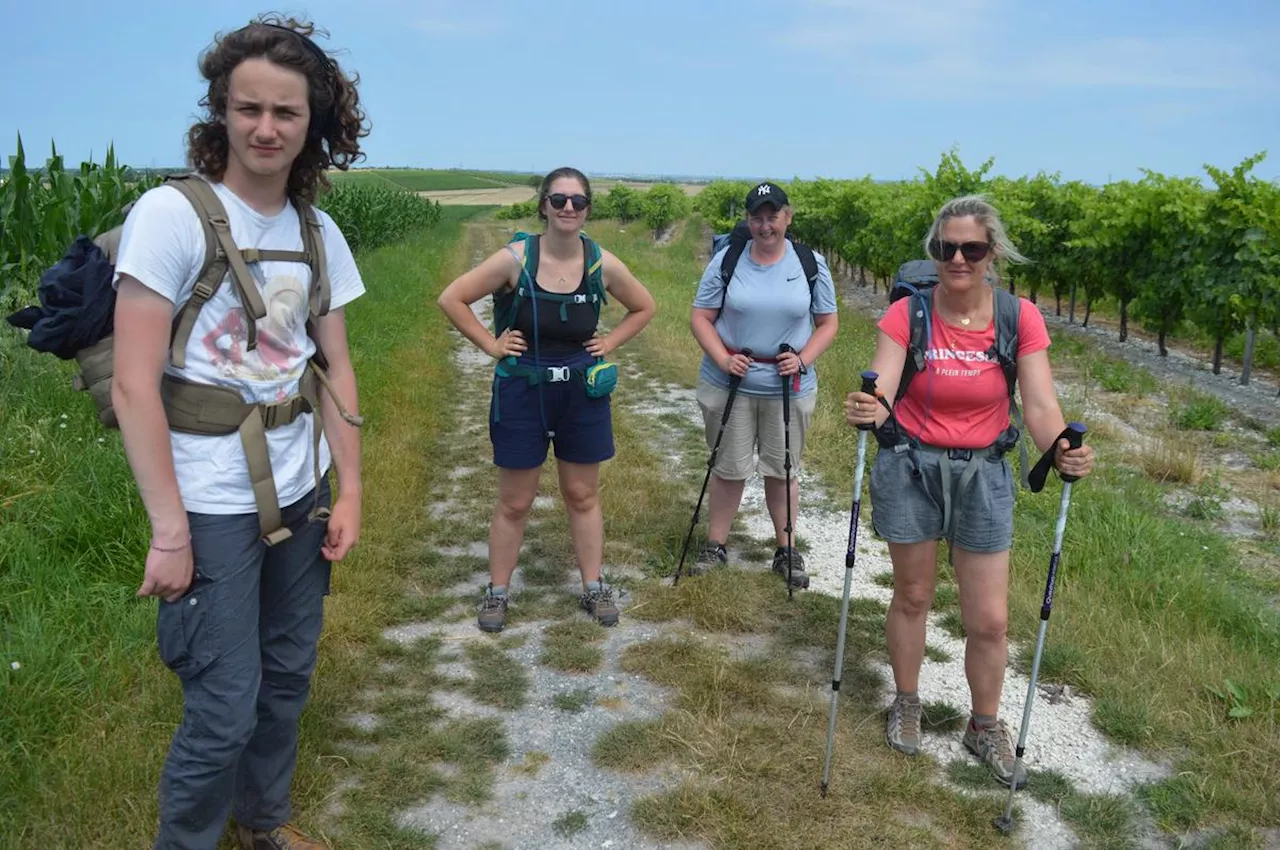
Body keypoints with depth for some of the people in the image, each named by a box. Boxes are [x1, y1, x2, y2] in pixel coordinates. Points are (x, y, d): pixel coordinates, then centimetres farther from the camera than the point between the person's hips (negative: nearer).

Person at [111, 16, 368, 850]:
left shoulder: (321, 235, 4)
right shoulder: (171, 215, -13)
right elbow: (134, 385, -15)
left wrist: (350, 490, 5)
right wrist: (170, 531, -16)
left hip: (300, 496, 6)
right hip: (212, 507, -5)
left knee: (287, 678, 18)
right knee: (224, 709, 1)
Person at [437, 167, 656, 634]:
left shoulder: (603, 263, -5)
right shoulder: (515, 258, -13)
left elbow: (644, 307, 12)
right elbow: (451, 299, -8)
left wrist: (609, 343, 2)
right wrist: (491, 344, -9)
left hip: (582, 393, 2)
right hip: (522, 393, -2)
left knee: (583, 496, 14)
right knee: (514, 503, 8)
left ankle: (593, 588, 28)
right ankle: (497, 592, 25)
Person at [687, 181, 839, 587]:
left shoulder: (811, 263, 0)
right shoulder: (726, 260, -2)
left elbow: (828, 323, 5)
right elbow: (700, 316, 0)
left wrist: (804, 359, -12)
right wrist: (722, 359, -15)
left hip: (789, 387, 1)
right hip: (730, 384, 0)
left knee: (783, 470, 10)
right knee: (729, 469, 8)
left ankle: (787, 550, 25)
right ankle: (715, 546, 24)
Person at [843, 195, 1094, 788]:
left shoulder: (1020, 317, -10)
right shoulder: (907, 314, -12)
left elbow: (1040, 404, -16)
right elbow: (881, 389, -25)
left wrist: (1061, 450, -36)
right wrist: (866, 410, -48)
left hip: (983, 475, 1)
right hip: (910, 469, -1)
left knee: (989, 619, 6)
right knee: (912, 597, 15)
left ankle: (985, 726, 31)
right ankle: (906, 704, 39)